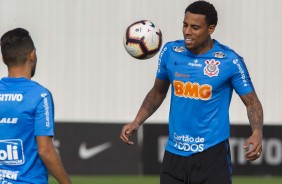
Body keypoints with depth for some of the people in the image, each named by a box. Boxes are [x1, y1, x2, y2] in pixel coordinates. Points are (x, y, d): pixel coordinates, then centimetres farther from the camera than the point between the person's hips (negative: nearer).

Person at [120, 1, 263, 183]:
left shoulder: (230, 61, -9)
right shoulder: (170, 52, 1)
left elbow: (252, 102, -3)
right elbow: (158, 92, 16)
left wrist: (257, 133, -22)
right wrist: (137, 122, 3)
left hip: (211, 153, -4)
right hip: (174, 153, 4)